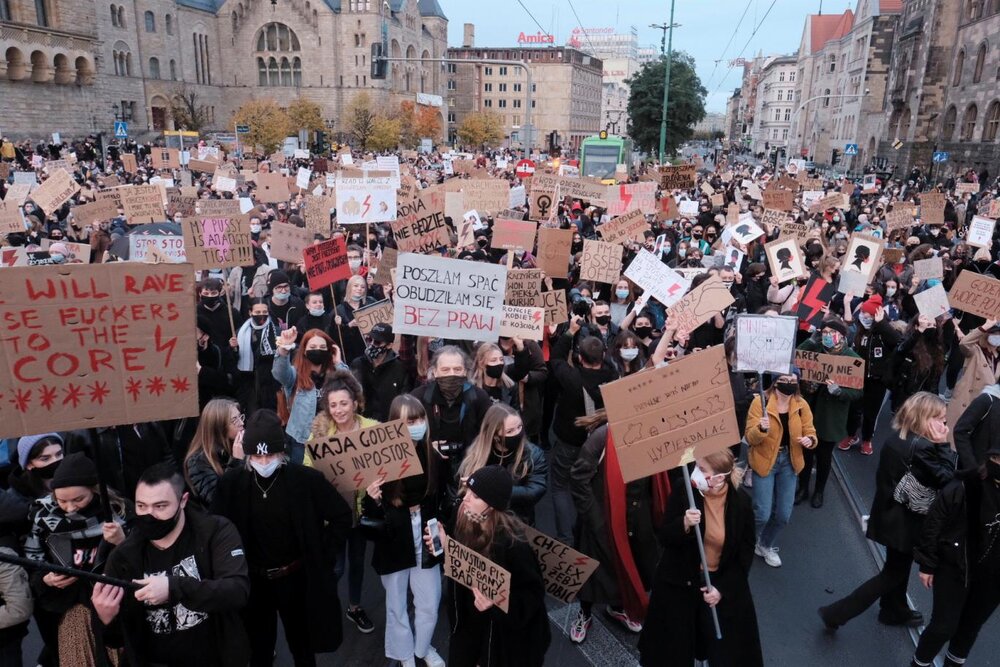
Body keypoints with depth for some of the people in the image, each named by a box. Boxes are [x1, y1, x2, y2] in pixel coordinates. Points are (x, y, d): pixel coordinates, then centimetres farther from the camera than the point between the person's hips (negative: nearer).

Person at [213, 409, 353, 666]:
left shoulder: (306, 479, -15)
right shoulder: (231, 483, -10)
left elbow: (342, 516, -6)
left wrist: (323, 555, -7)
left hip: (296, 579, -1)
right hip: (252, 582, 1)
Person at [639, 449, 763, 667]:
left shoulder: (741, 502, -14)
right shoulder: (682, 492, -16)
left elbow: (746, 550, -4)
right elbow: (665, 539, -13)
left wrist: (723, 588, -10)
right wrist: (684, 524, -34)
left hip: (723, 583, 0)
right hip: (679, 583, 0)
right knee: (672, 649, 14)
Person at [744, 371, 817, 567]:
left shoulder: (802, 404, -4)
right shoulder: (760, 402, -17)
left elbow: (810, 432, -1)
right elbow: (750, 437, -17)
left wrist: (810, 440, -24)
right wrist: (761, 429, -38)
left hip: (789, 462, 4)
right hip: (764, 461, -4)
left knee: (784, 514, 9)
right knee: (762, 513, -5)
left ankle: (766, 545, 38)